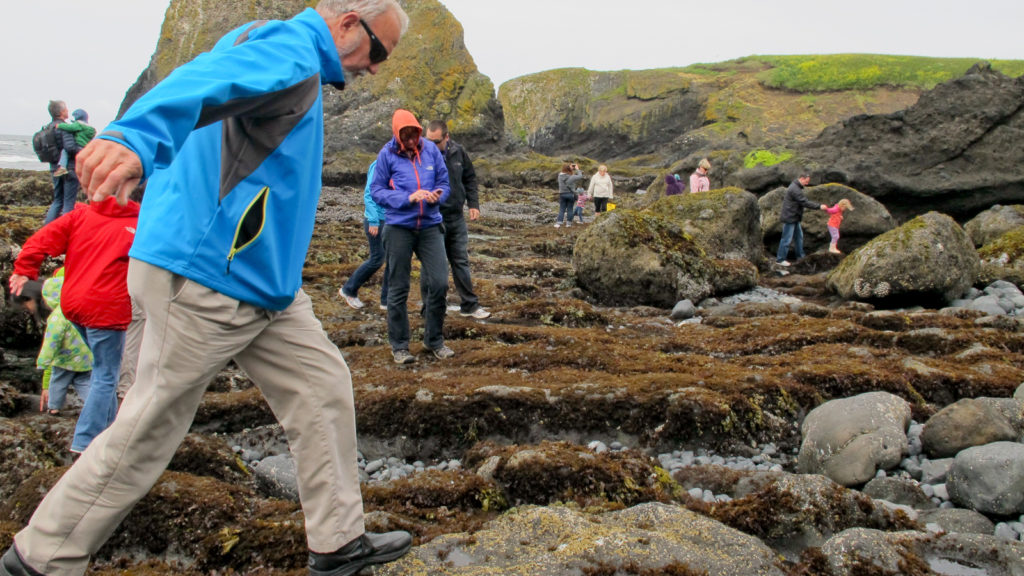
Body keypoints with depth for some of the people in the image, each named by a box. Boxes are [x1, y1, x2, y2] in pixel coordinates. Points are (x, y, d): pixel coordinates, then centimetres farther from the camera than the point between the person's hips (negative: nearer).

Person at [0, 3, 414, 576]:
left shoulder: (288, 55, 19)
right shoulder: (290, 51, -15)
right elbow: (204, 81, -35)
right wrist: (136, 137, -54)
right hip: (204, 279, -11)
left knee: (323, 385, 9)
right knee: (148, 432, 1)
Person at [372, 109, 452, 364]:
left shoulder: (431, 149, 3)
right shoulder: (387, 154, -3)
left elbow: (444, 182, 10)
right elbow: (377, 190, -3)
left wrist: (437, 195, -12)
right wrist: (408, 198, -16)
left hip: (430, 225, 2)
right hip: (399, 227, -2)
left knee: (439, 282, -3)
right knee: (398, 288, 4)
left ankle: (434, 340, 16)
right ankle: (399, 346, 17)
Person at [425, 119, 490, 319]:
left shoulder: (458, 152, 0)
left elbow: (470, 178, 13)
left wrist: (473, 204, 5)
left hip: (457, 218, 5)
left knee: (461, 262, 14)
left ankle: (470, 305, 23)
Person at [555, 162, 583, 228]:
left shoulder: (560, 175, -5)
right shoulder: (572, 177, -15)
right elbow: (580, 176, -2)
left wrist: (572, 169, 10)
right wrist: (577, 169, 8)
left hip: (562, 194, 3)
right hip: (570, 194, -3)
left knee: (561, 209, 6)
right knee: (570, 209, 8)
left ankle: (558, 223, -3)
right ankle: (568, 223, 13)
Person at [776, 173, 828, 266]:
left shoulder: (796, 187, 14)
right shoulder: (795, 189, -21)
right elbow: (805, 203, -23)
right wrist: (819, 206, -19)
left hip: (794, 218, 11)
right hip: (790, 218, -11)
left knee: (799, 236, 17)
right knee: (787, 239, -5)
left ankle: (800, 256, 27)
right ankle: (780, 259, 1)